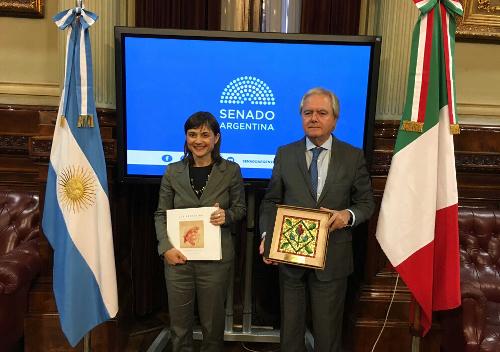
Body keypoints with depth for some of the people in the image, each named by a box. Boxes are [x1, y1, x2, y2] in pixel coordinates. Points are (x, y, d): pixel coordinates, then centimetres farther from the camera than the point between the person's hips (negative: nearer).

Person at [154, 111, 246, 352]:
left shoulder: (231, 170, -2)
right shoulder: (173, 171, 2)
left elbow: (240, 208, 7)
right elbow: (161, 214, 5)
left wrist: (227, 215, -16)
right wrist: (166, 247, -9)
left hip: (215, 258, -1)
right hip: (178, 257, 1)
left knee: (212, 323, 14)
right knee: (179, 323, 13)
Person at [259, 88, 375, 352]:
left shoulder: (353, 156, -2)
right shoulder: (285, 154, 1)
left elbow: (366, 203, 3)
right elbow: (271, 201, 4)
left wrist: (348, 215, -18)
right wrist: (267, 235, -10)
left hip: (332, 258, -1)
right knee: (290, 329, 18)